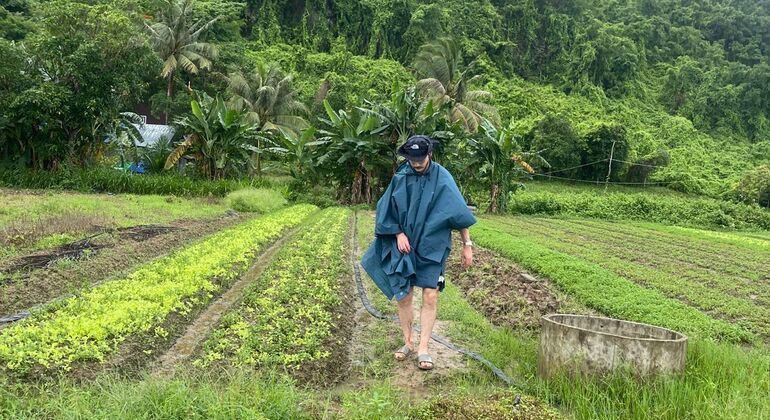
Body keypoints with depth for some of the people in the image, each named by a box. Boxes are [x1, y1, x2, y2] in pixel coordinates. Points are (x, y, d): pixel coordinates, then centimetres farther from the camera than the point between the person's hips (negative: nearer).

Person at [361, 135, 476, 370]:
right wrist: (399, 234, -7)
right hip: (404, 247, 2)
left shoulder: (442, 179, -6)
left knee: (430, 297, -6)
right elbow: (387, 210, 5)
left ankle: (423, 349, 3)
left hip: (432, 248, -2)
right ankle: (408, 343, 22)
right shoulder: (400, 178, -2)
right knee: (403, 296, 5)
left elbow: (459, 213, -4)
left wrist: (467, 245, -6)